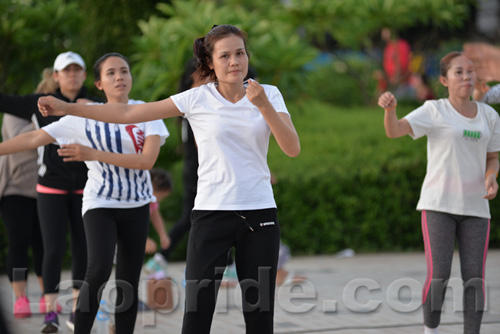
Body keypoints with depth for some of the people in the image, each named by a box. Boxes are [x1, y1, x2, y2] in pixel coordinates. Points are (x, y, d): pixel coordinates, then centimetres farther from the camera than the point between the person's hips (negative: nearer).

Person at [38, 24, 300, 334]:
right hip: (211, 213, -1)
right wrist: (67, 108, -3)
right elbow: (128, 113, 0)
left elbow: (292, 148, -9)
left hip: (260, 214, 2)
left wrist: (263, 105, -21)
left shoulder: (269, 94, 2)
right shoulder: (197, 99, -2)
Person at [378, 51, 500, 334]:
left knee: (475, 278, -1)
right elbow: (394, 131, -16)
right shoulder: (435, 111, -4)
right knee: (438, 275, -9)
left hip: (475, 207, 4)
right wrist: (390, 108, -38)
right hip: (438, 205, -3)